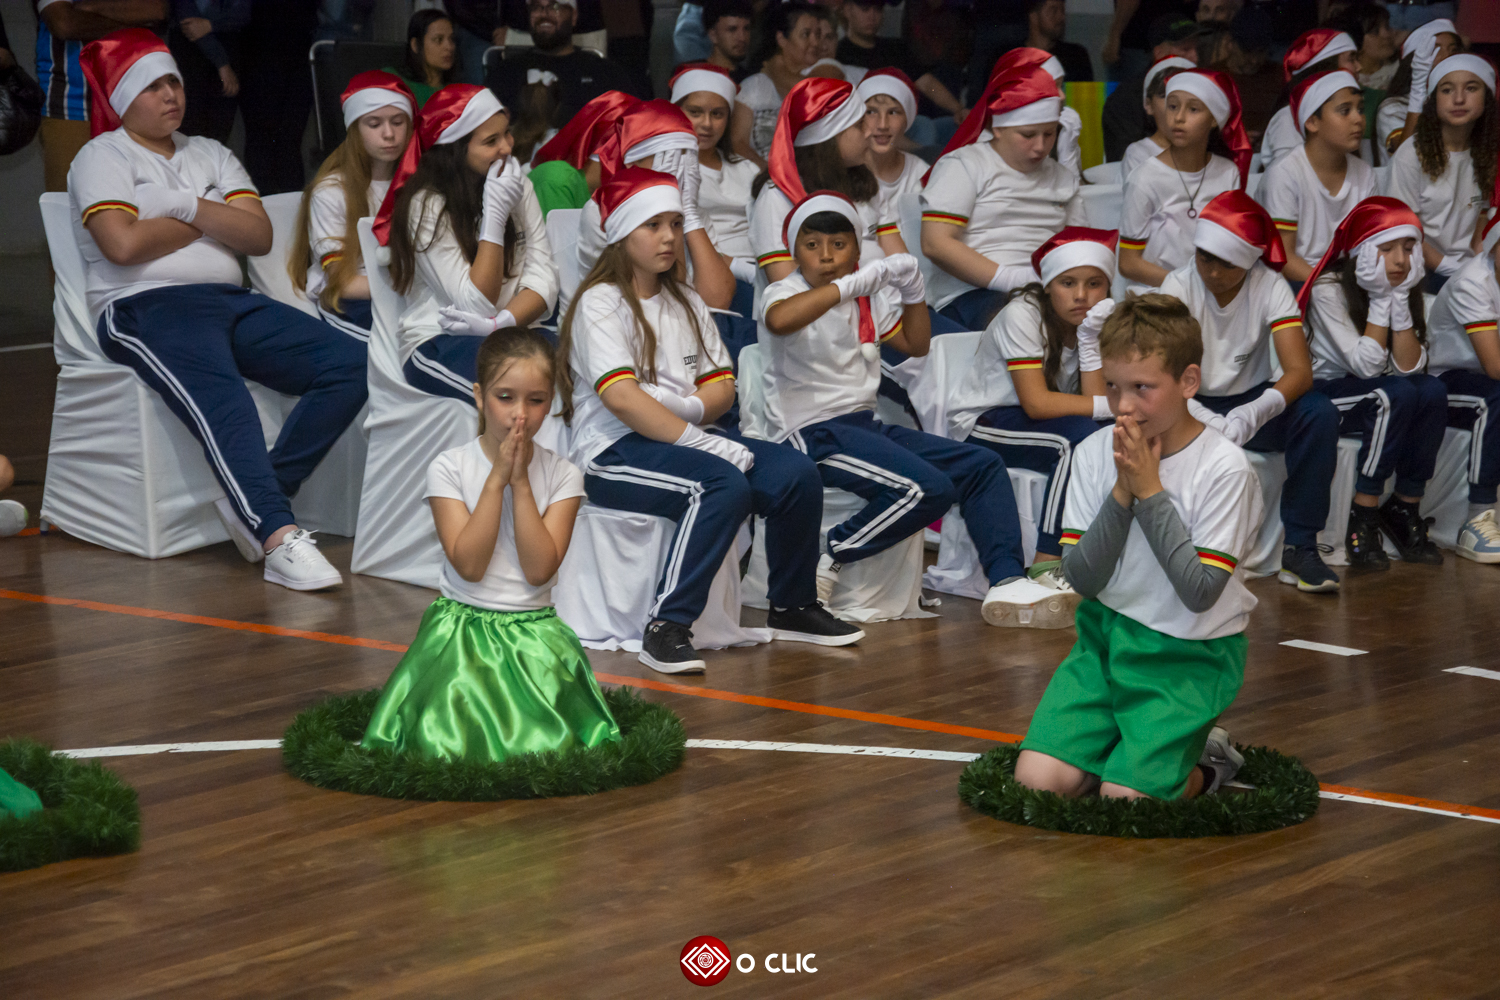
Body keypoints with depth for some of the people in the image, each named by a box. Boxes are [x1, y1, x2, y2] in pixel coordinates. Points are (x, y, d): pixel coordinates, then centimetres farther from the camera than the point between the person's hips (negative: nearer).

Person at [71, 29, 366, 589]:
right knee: (221, 397, -37)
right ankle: (279, 539, -48)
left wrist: (187, 206, -4)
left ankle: (254, 503, -21)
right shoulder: (102, 158, 8)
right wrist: (211, 221, 4)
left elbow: (259, 236, 11)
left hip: (231, 301, 6)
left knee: (352, 365, -16)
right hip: (143, 309, -6)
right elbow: (123, 244, -10)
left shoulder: (210, 155, 25)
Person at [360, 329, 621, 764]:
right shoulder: (449, 468, -4)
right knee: (448, 744, -23)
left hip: (534, 629, 1)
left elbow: (539, 570, -12)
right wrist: (497, 480, -16)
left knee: (546, 744, -21)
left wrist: (521, 483, -14)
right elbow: (469, 566, -14)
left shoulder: (562, 475, 0)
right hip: (462, 624, -1)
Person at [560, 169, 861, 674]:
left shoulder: (685, 302, 19)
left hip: (681, 438, 7)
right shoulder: (600, 303, -6)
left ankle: (793, 608, 4)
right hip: (614, 455, -7)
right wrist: (696, 441, -23)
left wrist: (690, 408, -10)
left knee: (796, 474, -13)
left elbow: (721, 386, 13)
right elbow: (620, 397, -19)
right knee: (724, 486, -34)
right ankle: (666, 629, -35)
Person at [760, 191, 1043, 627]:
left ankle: (1007, 583, -1)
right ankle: (825, 560, -13)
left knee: (982, 465, 2)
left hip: (863, 425, 9)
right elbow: (779, 320, -35)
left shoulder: (868, 298, 15)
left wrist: (913, 292, 8)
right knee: (928, 488, -27)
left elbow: (915, 345, 26)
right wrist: (853, 283, -34)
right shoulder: (786, 292, -8)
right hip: (811, 432, -9)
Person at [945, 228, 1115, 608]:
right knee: (1077, 436, -33)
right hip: (978, 426, -6)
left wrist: (1090, 340, -23)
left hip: (1041, 426, 6)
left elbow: (1093, 399, -14)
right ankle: (1046, 566, -33)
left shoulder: (1096, 324, 0)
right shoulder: (1023, 316, -19)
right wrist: (1110, 405, -29)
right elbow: (1036, 403, -27)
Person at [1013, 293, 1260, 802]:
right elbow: (1082, 578, -6)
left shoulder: (1224, 468, -15)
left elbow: (1200, 593, -20)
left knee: (1123, 797, -18)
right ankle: (1137, 745, 14)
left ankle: (1203, 765, 12)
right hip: (1106, 633, 4)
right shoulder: (1095, 454, -2)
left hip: (1189, 652, -4)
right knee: (1037, 779, -12)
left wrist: (1151, 492, -20)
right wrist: (1121, 494, -18)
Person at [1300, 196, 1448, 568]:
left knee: (1432, 392, -25)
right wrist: (1380, 301, -22)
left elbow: (1408, 367, -12)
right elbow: (1365, 365, -25)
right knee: (1396, 395, -33)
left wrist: (1400, 300, -18)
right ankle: (1363, 519, -28)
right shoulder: (1328, 290, -17)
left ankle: (1405, 508, -15)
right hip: (1324, 395, -6)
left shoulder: (1404, 286, 0)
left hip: (1373, 393, 6)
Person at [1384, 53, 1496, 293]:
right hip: (1425, 273, -5)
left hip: (1469, 267, 5)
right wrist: (1456, 272, -12)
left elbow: (1480, 225, 11)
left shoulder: (1487, 155, 8)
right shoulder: (1410, 156, -6)